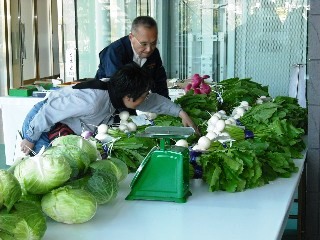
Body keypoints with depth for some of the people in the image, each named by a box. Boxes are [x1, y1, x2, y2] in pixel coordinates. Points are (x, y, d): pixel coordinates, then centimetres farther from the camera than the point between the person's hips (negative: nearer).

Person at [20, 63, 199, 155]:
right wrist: (30, 139, -18)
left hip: (64, 130, 8)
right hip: (41, 124, -8)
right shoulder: (93, 100, -36)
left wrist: (181, 113, 1)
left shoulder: (117, 94, -10)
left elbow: (154, 100, 5)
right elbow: (50, 111, -29)